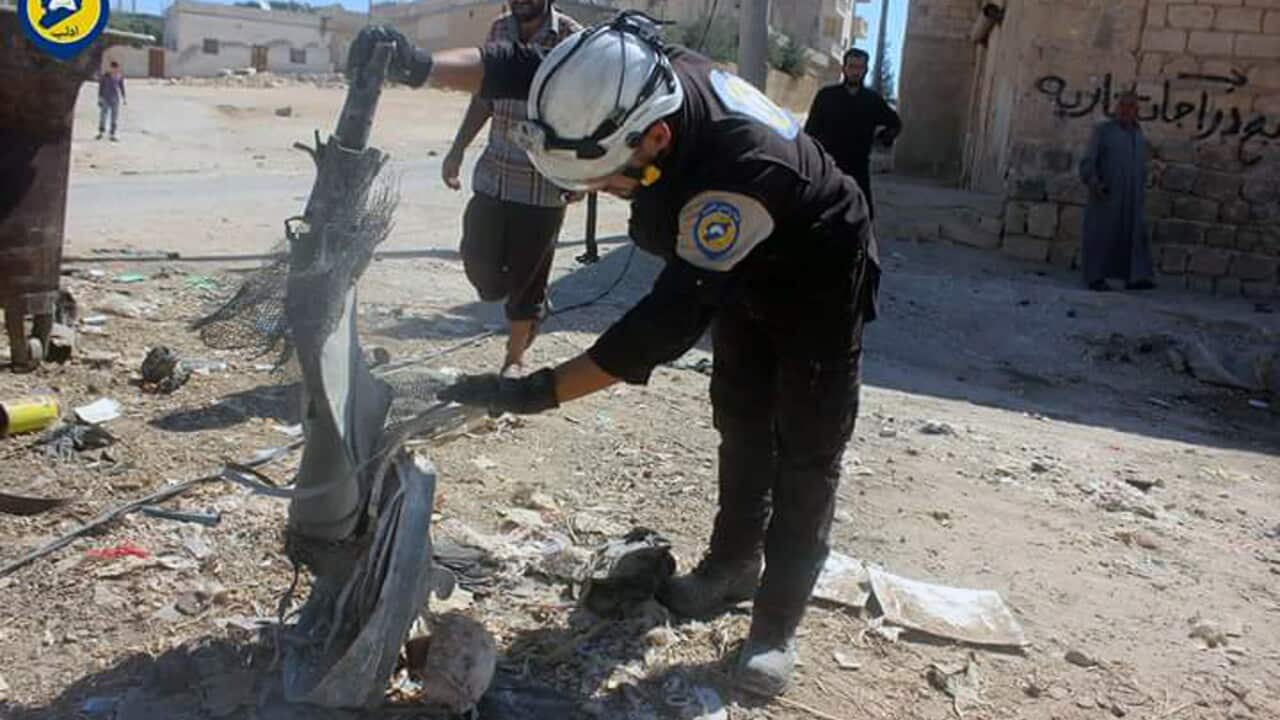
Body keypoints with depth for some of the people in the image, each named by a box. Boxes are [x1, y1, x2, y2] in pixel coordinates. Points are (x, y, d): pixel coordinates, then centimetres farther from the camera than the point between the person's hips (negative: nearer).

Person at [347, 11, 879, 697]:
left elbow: (671, 318, -44)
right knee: (740, 425, 18)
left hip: (819, 285, -7)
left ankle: (776, 624, 9)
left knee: (805, 453, -3)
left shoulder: (737, 171, -45)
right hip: (747, 276, 8)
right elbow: (524, 68, -12)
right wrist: (422, 64, -27)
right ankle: (734, 565, 35)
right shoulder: (644, 78, -24)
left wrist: (541, 392, -44)